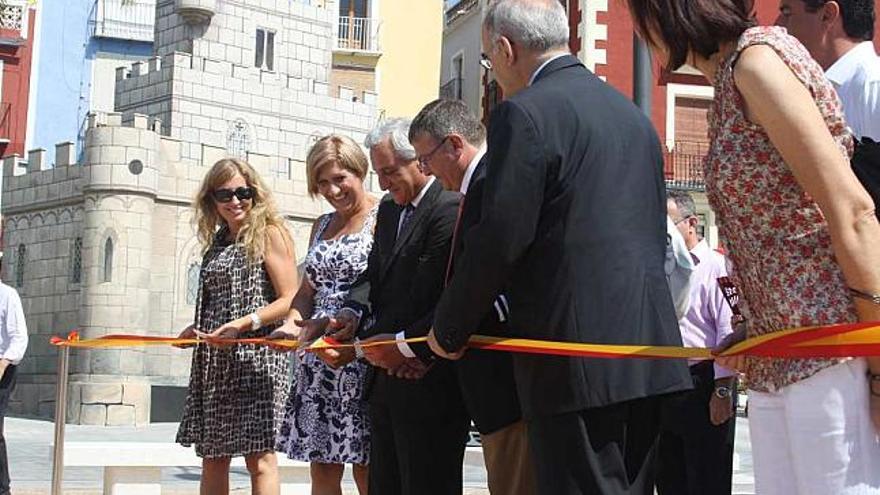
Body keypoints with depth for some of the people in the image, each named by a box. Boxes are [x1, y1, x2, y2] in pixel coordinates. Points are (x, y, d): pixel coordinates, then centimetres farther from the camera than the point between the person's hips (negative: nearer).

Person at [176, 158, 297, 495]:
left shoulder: (269, 233, -3)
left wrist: (241, 325, -20)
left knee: (259, 456, -9)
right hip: (215, 361, 7)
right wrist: (196, 329, 7)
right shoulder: (218, 241, 17)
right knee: (213, 458, 8)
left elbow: (290, 301, -10)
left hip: (256, 355, -7)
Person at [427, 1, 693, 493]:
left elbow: (498, 240, -13)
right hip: (648, 343, 8)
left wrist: (448, 331, 0)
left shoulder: (525, 114, -9)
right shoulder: (631, 111, 16)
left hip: (576, 353, -8)